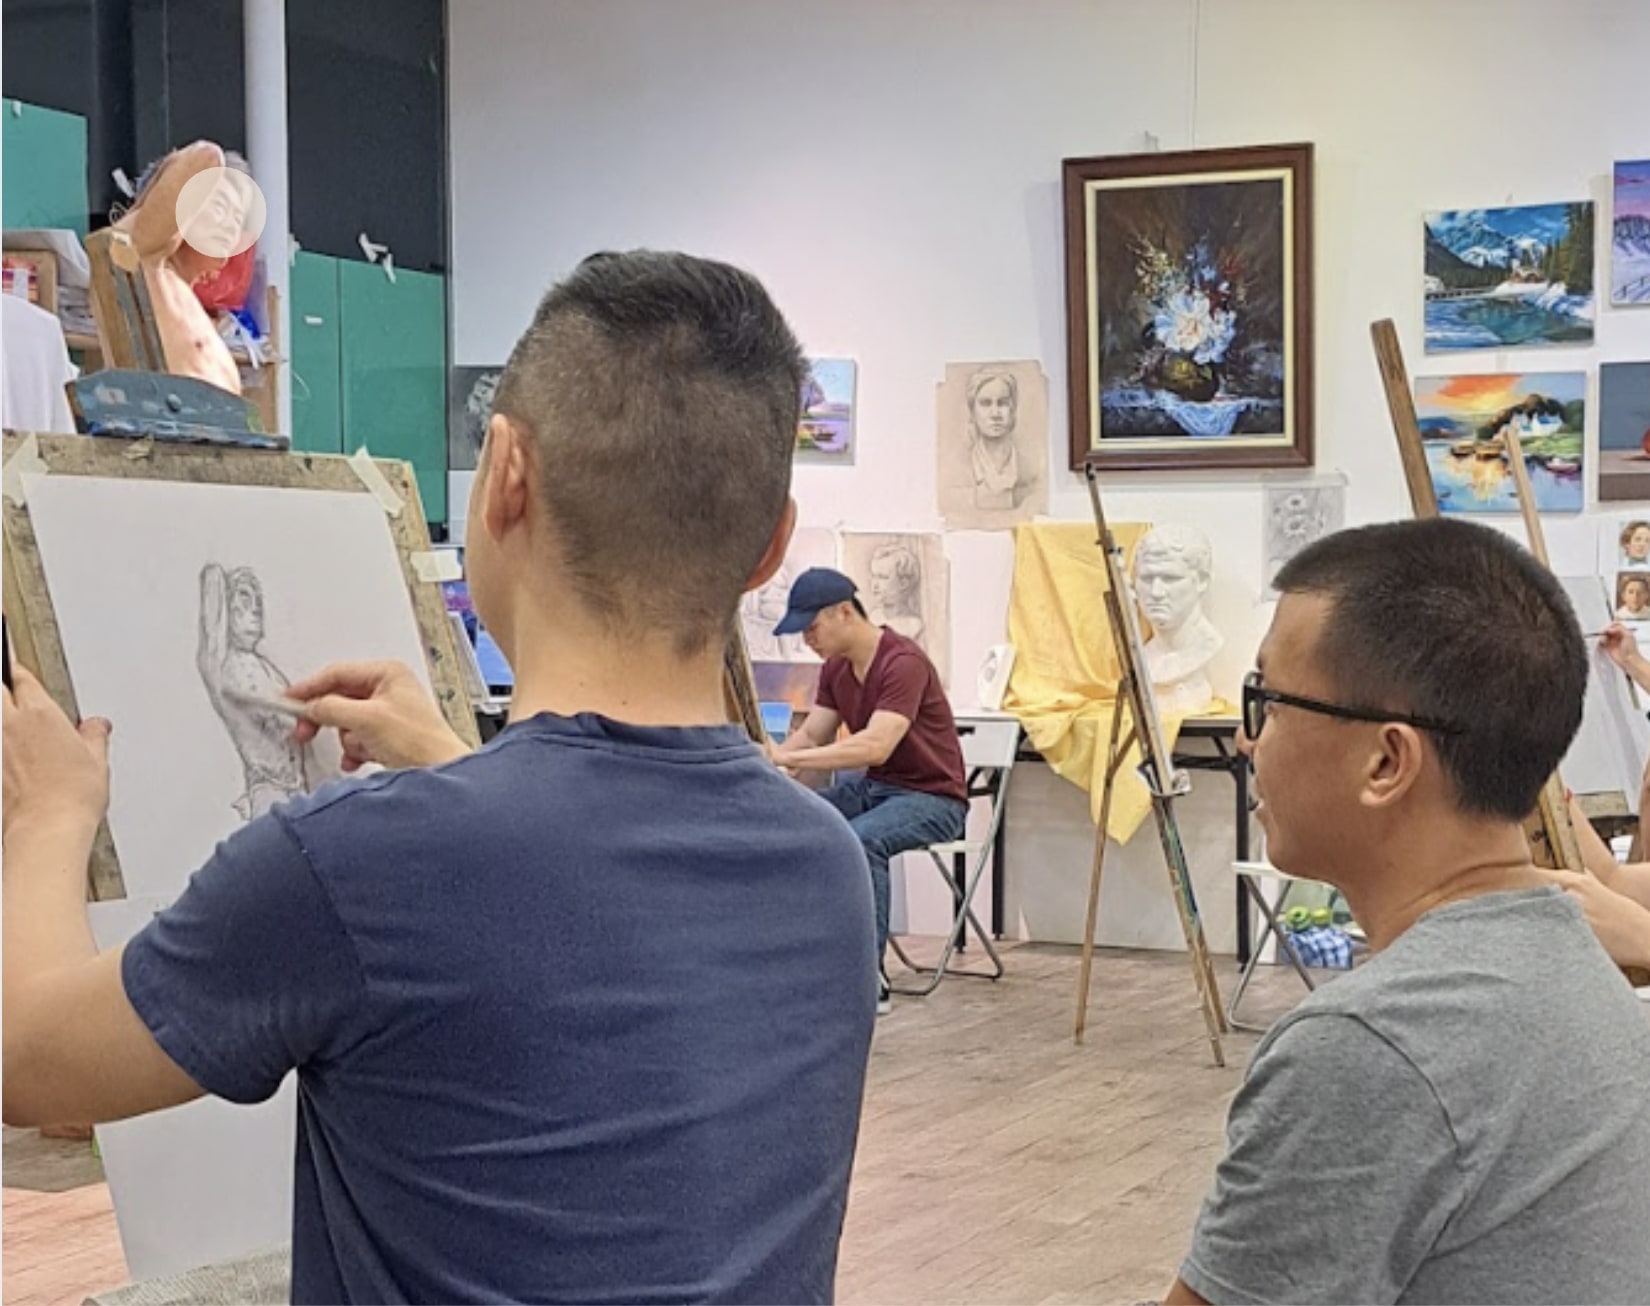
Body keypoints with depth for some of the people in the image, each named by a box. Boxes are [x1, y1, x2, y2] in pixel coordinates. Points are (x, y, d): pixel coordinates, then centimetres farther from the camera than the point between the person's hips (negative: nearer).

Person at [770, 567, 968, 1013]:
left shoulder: (903, 663, -23)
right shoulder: (836, 668, 4)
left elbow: (875, 746, -33)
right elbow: (812, 735, 6)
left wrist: (787, 758, -36)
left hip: (931, 797, -8)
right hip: (873, 787, 9)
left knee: (859, 839, -35)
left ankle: (869, 978, -25)